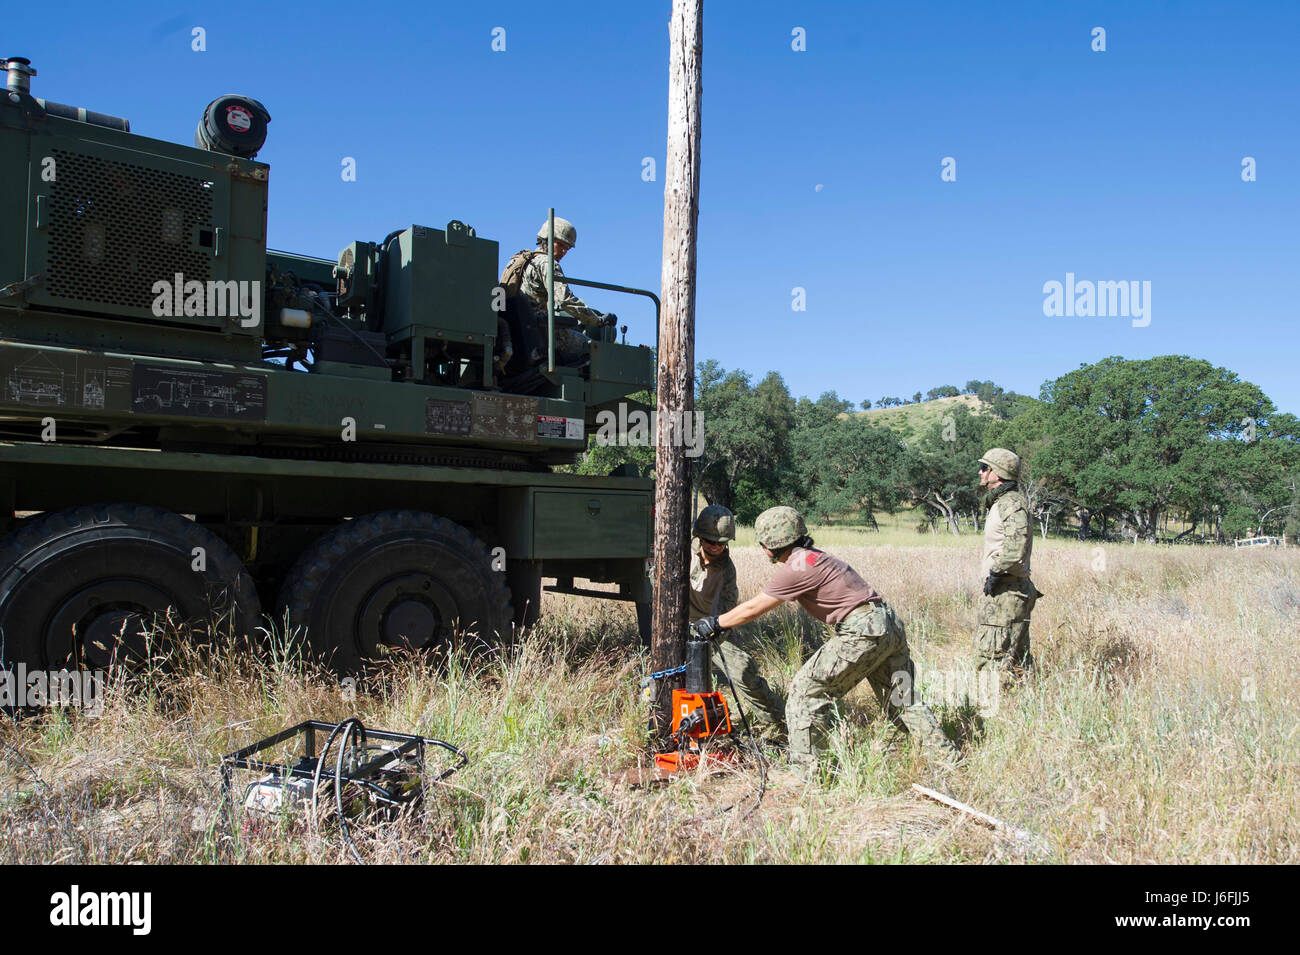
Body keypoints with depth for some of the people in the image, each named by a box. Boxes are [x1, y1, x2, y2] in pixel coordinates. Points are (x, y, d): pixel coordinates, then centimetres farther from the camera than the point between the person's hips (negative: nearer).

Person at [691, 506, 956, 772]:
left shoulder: (797, 567, -11)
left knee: (807, 689, -2)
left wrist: (716, 623, 7)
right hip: (890, 624, 10)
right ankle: (948, 757, 24)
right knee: (901, 700, 20)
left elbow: (753, 609, -5)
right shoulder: (812, 557, 18)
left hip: (862, 631, -10)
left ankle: (806, 768, 2)